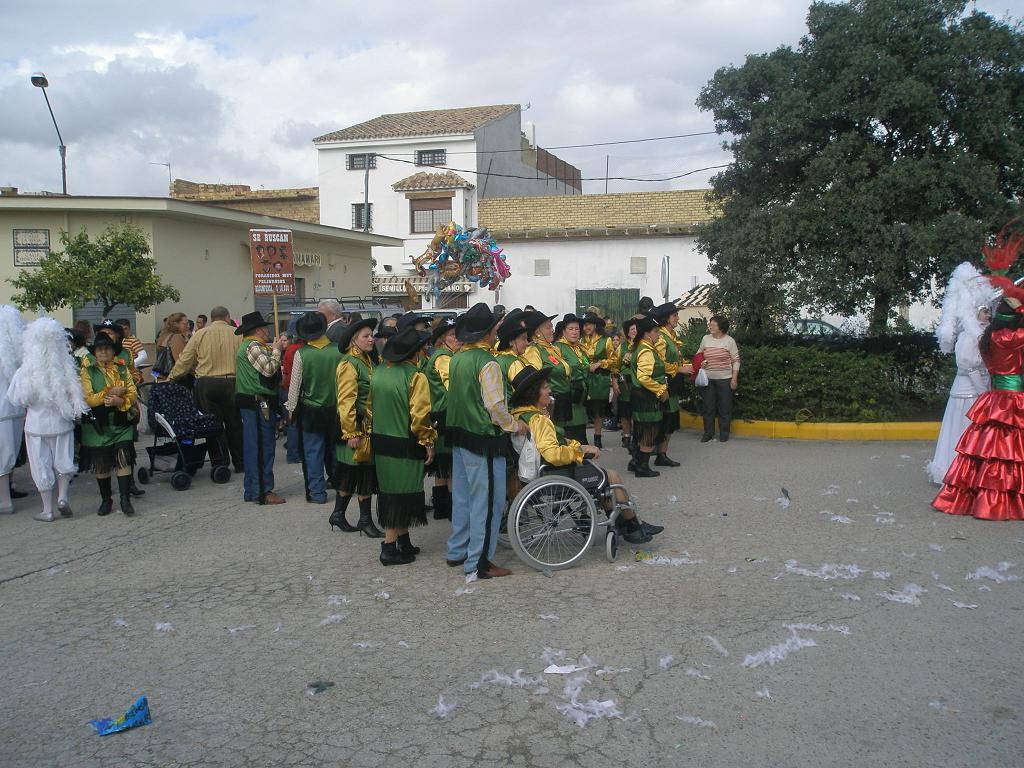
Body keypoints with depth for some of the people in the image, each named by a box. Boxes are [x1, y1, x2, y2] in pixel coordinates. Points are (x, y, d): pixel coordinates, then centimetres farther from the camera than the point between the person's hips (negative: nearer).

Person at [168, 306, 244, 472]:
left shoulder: (200, 334, 1)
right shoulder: (237, 334, 1)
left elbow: (185, 360, 2)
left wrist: (171, 378, 13)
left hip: (206, 384, 0)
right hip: (231, 382, 1)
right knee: (234, 424, 11)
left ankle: (220, 465, 7)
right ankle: (240, 464, 18)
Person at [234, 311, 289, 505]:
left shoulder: (249, 345, 19)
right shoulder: (253, 346, -13)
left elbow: (268, 367, 14)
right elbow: (269, 370, -18)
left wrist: (277, 348, 8)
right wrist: (277, 350, -5)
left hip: (250, 403, 11)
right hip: (258, 403, -11)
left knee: (252, 447, 14)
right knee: (263, 446, -6)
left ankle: (252, 490, 21)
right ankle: (263, 491, -3)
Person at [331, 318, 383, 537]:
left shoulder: (368, 362, 15)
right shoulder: (349, 364, -12)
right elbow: (346, 401, -17)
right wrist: (351, 433, -20)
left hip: (371, 427, 9)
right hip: (358, 427, -9)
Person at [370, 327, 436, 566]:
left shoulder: (379, 372, 3)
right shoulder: (415, 377, -17)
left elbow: (371, 406, 10)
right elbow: (419, 416, -19)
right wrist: (428, 442, -6)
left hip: (380, 441, 7)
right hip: (405, 445, -7)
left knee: (390, 491, 16)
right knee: (400, 495, 2)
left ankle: (403, 542, 28)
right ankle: (389, 548, 5)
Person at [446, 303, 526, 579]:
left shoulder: (457, 359, 6)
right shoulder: (488, 363, -18)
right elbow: (495, 406, -20)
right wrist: (514, 425, -7)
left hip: (460, 435, 9)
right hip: (483, 440, -9)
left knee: (462, 495, 18)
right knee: (487, 500, 0)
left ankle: (457, 551, 29)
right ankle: (478, 562, 4)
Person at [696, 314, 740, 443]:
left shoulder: (729, 340, -4)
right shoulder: (706, 339, 5)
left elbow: (736, 360, -2)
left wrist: (734, 378, -7)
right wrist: (700, 363, -3)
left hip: (724, 379, -3)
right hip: (707, 379, 3)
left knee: (725, 407, 4)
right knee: (708, 406, 7)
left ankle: (724, 433, 16)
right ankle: (708, 433, 16)